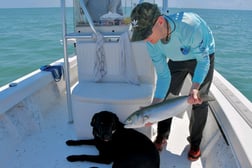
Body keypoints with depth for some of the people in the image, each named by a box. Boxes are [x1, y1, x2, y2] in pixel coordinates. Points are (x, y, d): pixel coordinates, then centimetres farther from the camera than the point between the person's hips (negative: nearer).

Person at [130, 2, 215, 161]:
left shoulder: (189, 25, -42)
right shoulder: (152, 43, -26)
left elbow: (203, 61, -28)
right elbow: (163, 76, -18)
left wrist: (195, 88, -44)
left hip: (203, 56, -3)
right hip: (178, 60, 4)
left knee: (200, 101, -9)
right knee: (166, 97, 0)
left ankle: (195, 143, 14)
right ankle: (161, 138, 20)